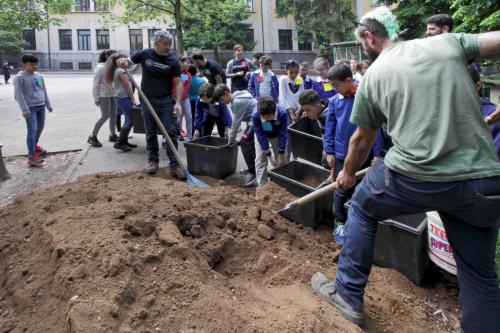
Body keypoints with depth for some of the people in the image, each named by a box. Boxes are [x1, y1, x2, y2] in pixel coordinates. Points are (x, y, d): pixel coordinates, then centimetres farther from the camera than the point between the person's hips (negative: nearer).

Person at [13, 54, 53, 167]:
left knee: (40, 127, 17)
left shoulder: (39, 76, 11)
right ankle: (32, 156, -13)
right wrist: (25, 110, -18)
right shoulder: (19, 78, -8)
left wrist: (48, 105, 19)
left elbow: (44, 91, 19)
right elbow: (18, 95, -12)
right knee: (32, 130, -12)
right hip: (30, 108, -7)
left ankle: (35, 146, 40)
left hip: (41, 106, 7)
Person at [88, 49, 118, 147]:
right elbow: (95, 83, -12)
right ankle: (92, 137, 2)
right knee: (105, 116, -9)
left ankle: (113, 135, 21)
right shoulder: (100, 68, -12)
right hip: (103, 95, -7)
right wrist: (96, 98, -14)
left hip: (112, 94, 7)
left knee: (113, 115, 9)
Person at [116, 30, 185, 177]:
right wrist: (122, 61, -16)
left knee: (171, 132, -5)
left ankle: (174, 165, -2)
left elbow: (178, 83, -5)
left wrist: (178, 102, -18)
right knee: (150, 132, 9)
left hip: (166, 101, -1)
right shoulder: (144, 54, 0)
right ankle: (153, 161, 23)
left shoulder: (173, 61, -3)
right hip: (148, 101, 1)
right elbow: (127, 61, 9)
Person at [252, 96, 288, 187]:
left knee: (281, 161, 3)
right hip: (262, 135, 0)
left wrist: (281, 154, -21)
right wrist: (269, 155, -26)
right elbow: (261, 136, -29)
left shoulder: (282, 113, -39)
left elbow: (283, 134, -26)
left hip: (277, 135, 1)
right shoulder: (255, 115, -39)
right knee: (260, 161, -6)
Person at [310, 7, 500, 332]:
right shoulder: (448, 42, 9)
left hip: (413, 178, -2)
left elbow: (362, 140, 18)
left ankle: (348, 294, 33)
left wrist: (348, 174, 35)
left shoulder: (373, 76, 8)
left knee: (362, 208, 27)